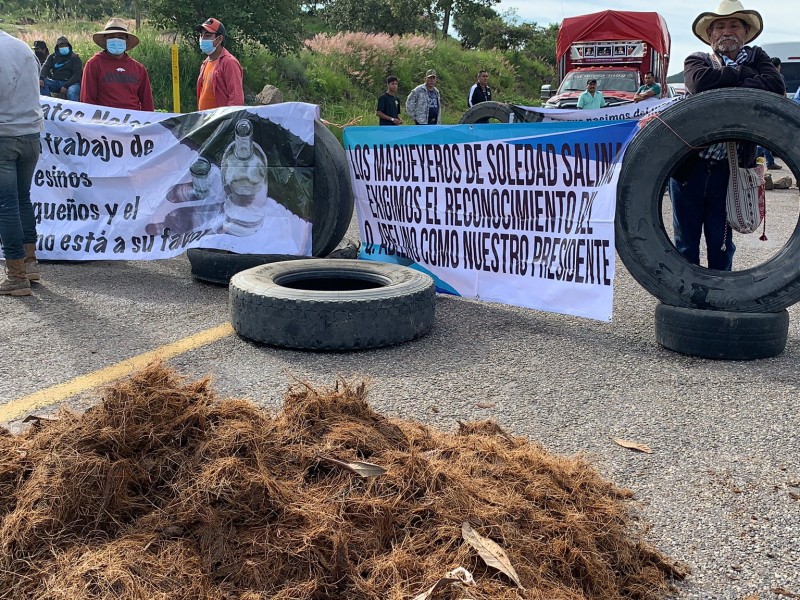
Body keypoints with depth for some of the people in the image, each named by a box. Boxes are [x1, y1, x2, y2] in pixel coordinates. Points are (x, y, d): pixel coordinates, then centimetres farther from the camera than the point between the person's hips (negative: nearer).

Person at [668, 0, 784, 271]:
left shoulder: (756, 58, 8)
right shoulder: (697, 60, 2)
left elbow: (775, 85, -13)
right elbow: (701, 81, -22)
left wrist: (722, 90, -19)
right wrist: (743, 73, -11)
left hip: (728, 170, 1)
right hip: (689, 167, -1)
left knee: (721, 244, 10)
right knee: (686, 243, 8)